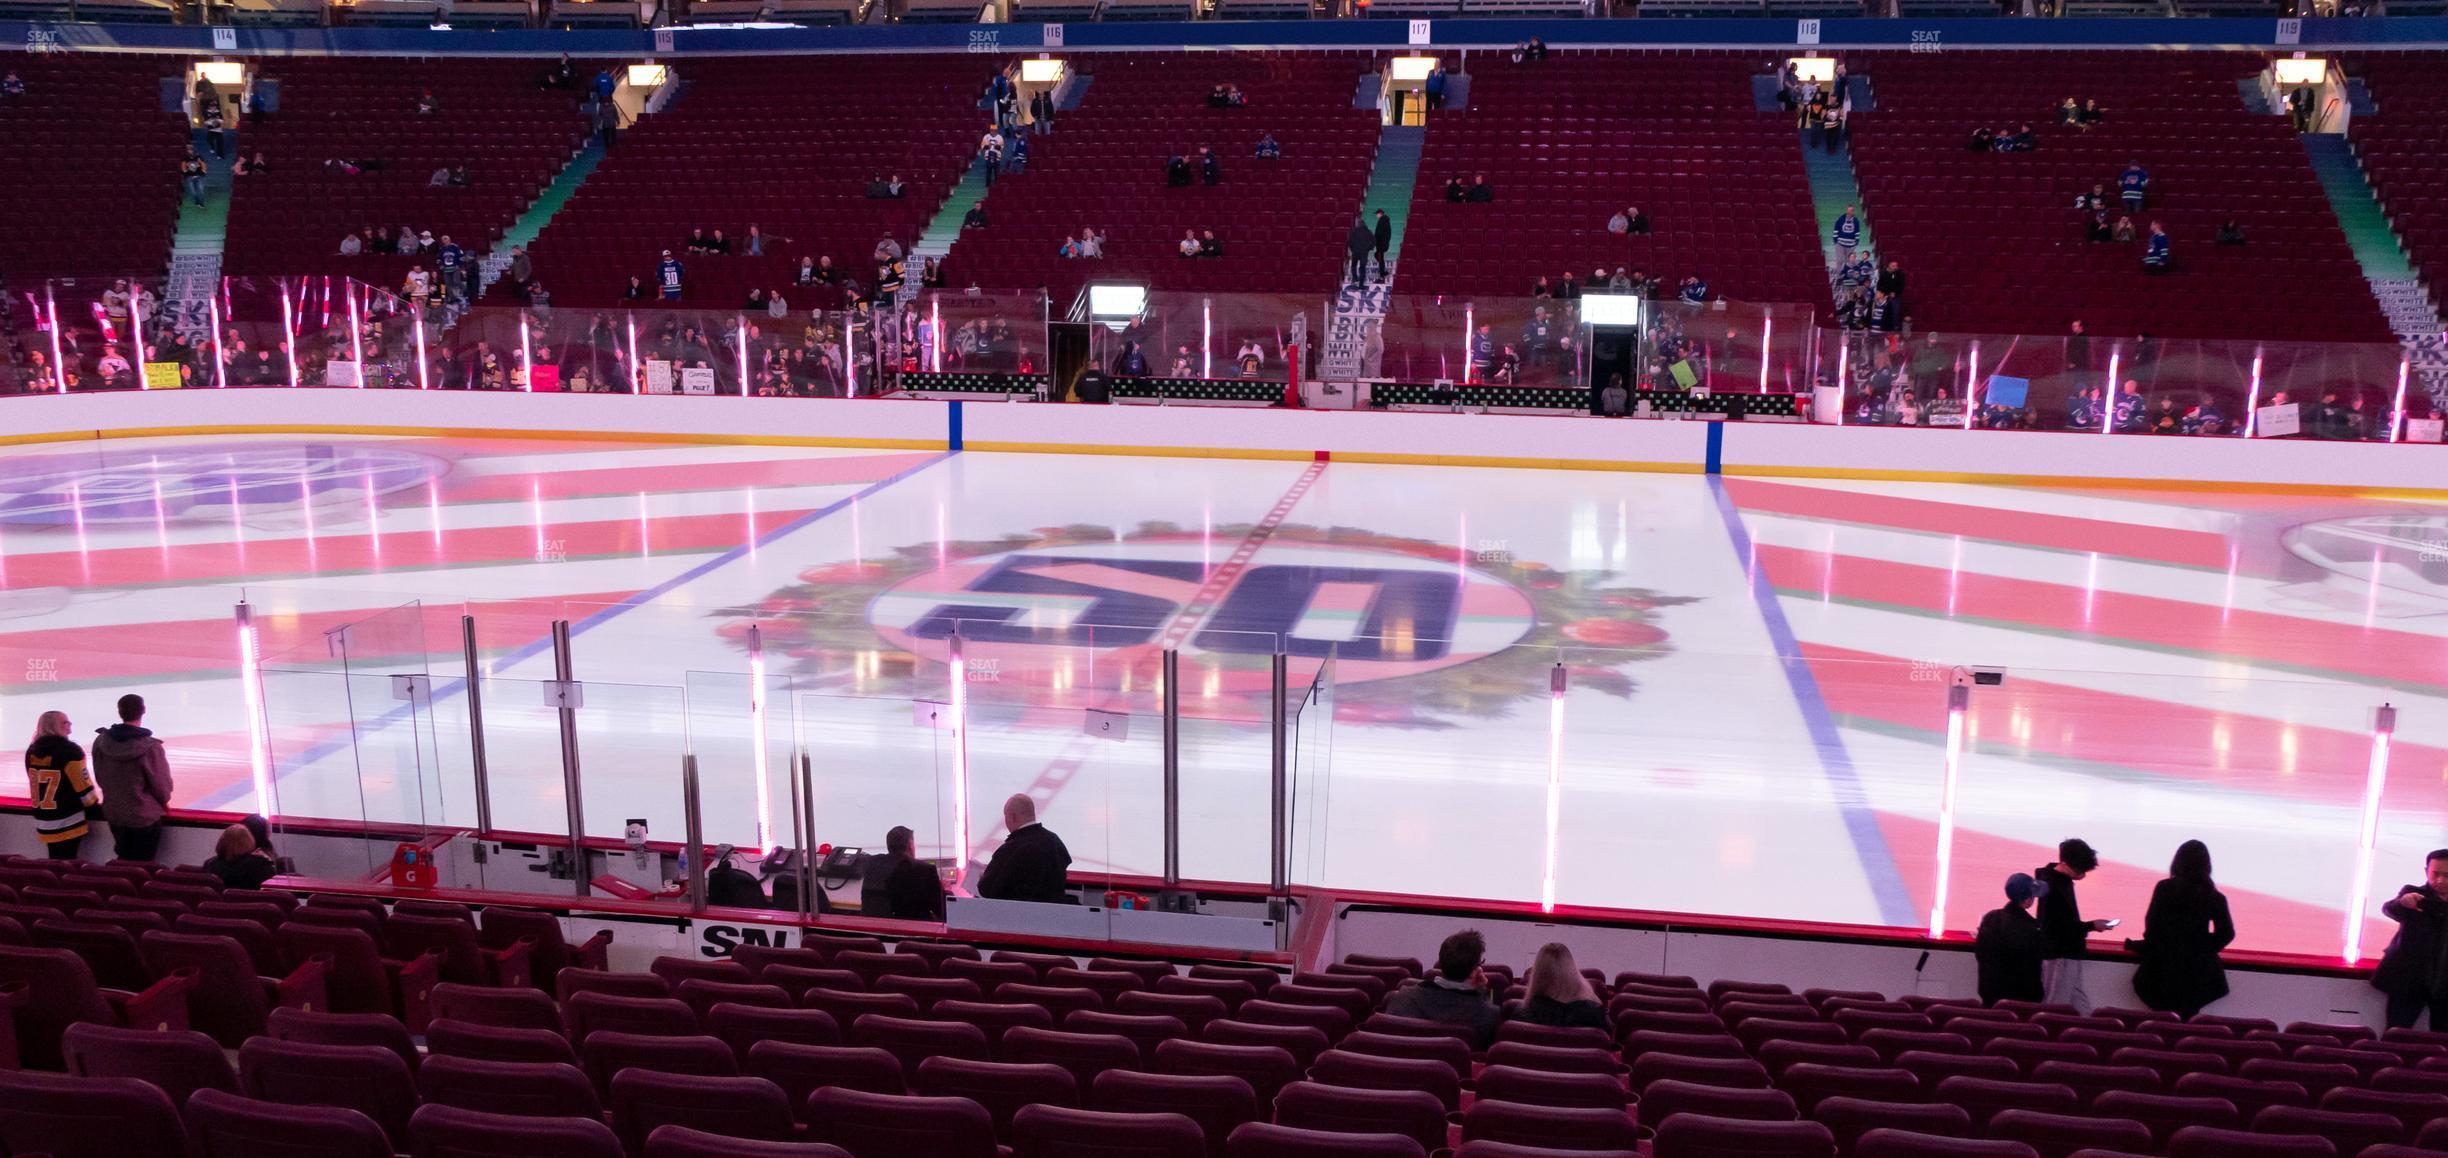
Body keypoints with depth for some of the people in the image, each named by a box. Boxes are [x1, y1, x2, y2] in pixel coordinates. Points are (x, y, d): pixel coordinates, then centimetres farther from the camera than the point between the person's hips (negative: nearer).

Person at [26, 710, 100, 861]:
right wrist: (94, 808, 1)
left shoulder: (31, 751, 6)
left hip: (44, 821, 7)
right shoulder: (70, 750, -15)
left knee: (54, 863, 16)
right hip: (69, 822, -7)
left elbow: (35, 782, 16)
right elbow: (83, 785, -13)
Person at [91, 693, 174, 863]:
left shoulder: (101, 741, -8)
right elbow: (161, 783, -14)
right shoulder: (149, 747, -23)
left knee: (124, 861, 23)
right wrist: (164, 801, 8)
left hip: (113, 812, 5)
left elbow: (99, 777, 4)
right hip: (143, 816, -5)